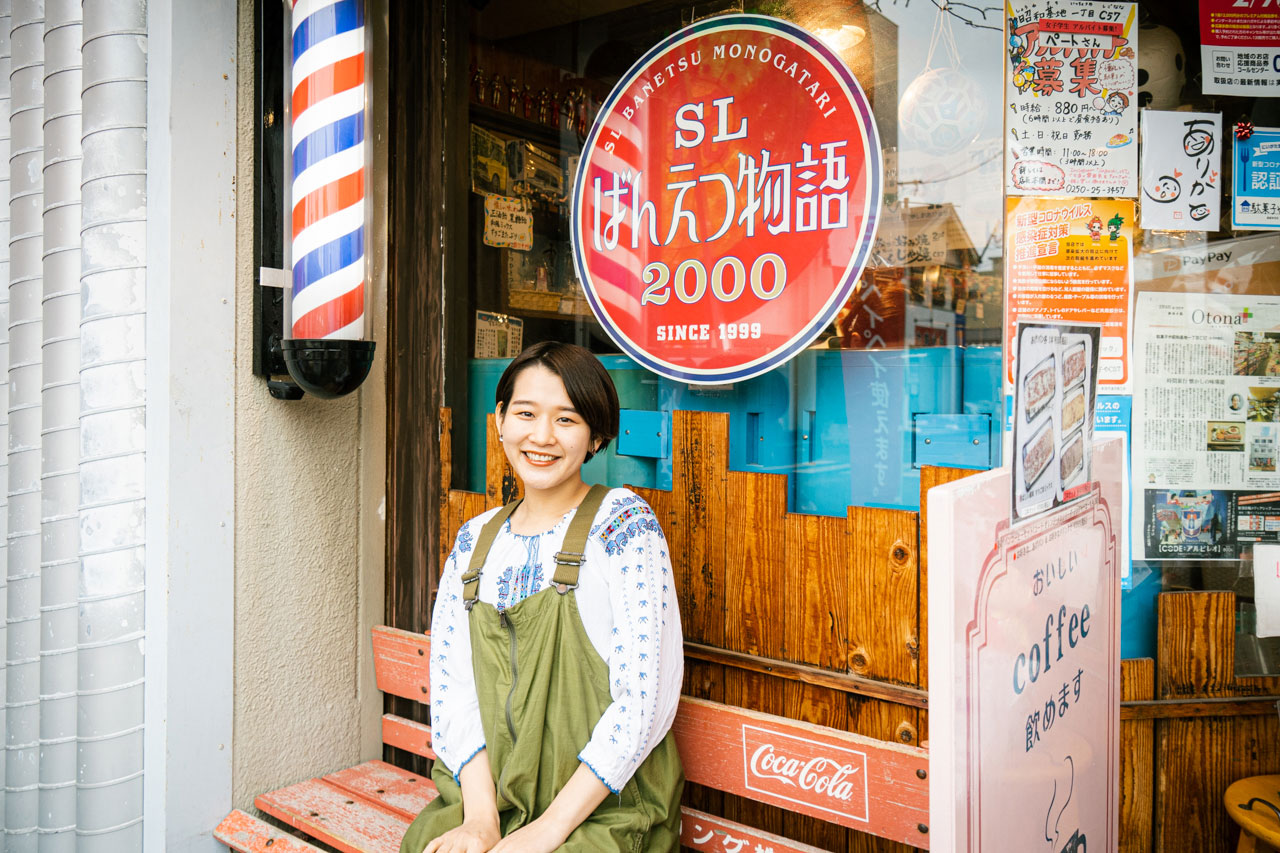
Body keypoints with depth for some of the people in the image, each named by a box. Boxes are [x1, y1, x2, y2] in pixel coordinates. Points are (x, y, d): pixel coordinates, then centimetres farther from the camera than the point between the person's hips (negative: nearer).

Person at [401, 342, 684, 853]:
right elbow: (449, 683, 3)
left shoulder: (622, 522, -8)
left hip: (604, 811, -3)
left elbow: (645, 696, -13)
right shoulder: (475, 541, 7)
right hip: (490, 799, 4)